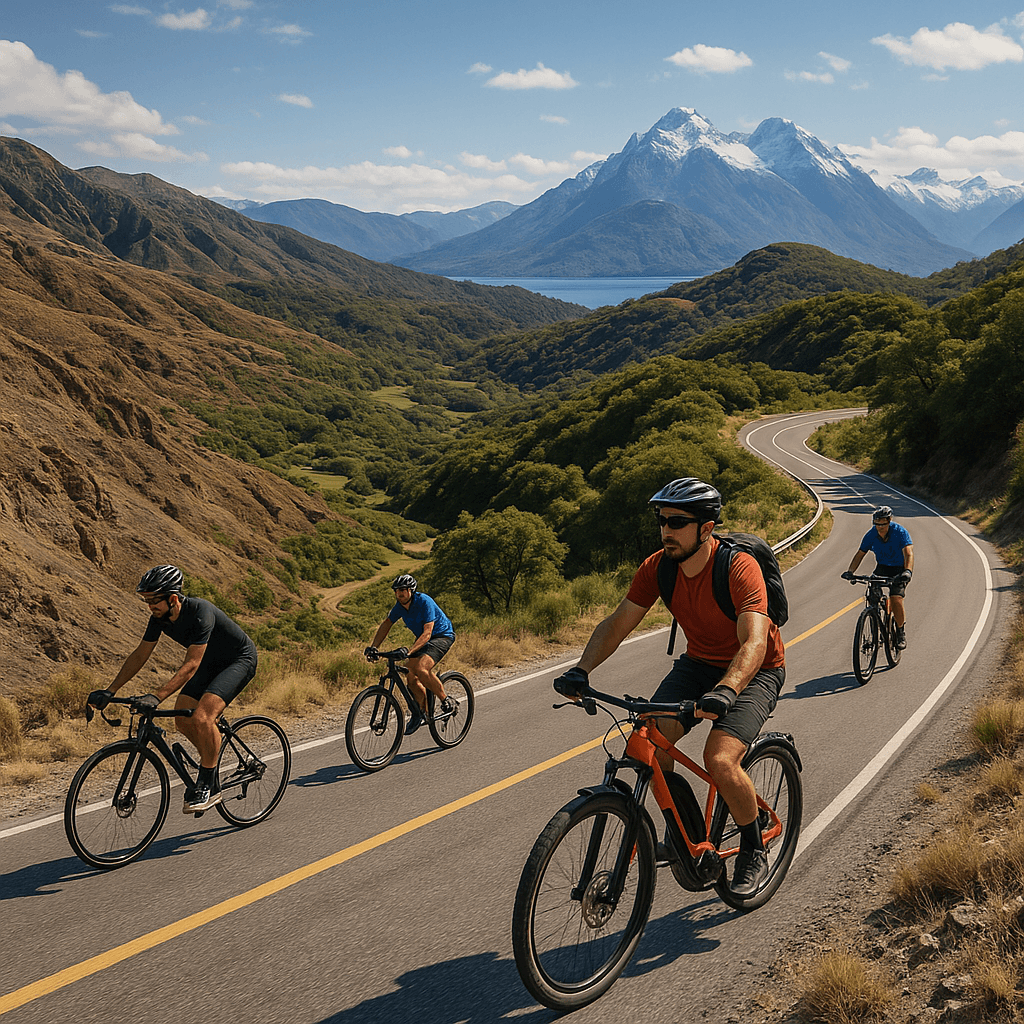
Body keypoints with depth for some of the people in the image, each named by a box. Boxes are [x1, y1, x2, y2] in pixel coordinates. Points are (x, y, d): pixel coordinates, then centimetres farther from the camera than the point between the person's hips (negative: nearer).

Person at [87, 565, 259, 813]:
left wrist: (157, 696, -46)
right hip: (211, 662, 8)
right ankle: (211, 760, 22)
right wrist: (110, 691, -8)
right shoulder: (160, 616, -11)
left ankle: (208, 786, -12)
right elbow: (140, 655, -2)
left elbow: (191, 665, -38)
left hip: (240, 659, -8)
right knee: (182, 718, -3)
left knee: (202, 716, -25)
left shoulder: (200, 612, -34)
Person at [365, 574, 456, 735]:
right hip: (422, 638, 8)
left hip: (442, 636, -8)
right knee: (412, 679, -3)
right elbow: (386, 624, 6)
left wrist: (409, 652, -44)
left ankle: (446, 702, -11)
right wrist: (373, 647, -5)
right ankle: (420, 715, 17)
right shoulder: (400, 605, -7)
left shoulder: (424, 602, -28)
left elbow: (427, 633, -33)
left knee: (421, 669, -29)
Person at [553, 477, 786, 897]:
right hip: (698, 662, 6)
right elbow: (618, 622, -10)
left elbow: (754, 642, -41)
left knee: (720, 760, -26)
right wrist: (581, 670, -26)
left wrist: (724, 692, -58)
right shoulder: (658, 567, -12)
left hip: (753, 671, -5)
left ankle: (754, 853, 1)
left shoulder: (739, 567, -29)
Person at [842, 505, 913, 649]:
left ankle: (901, 633, -2)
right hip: (881, 567, 4)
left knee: (896, 598, -23)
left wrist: (908, 571, -51)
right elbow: (860, 553, -5)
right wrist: (850, 571, -19)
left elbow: (909, 553, -33)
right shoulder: (871, 534, -11)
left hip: (899, 570, -4)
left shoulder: (900, 532, -23)